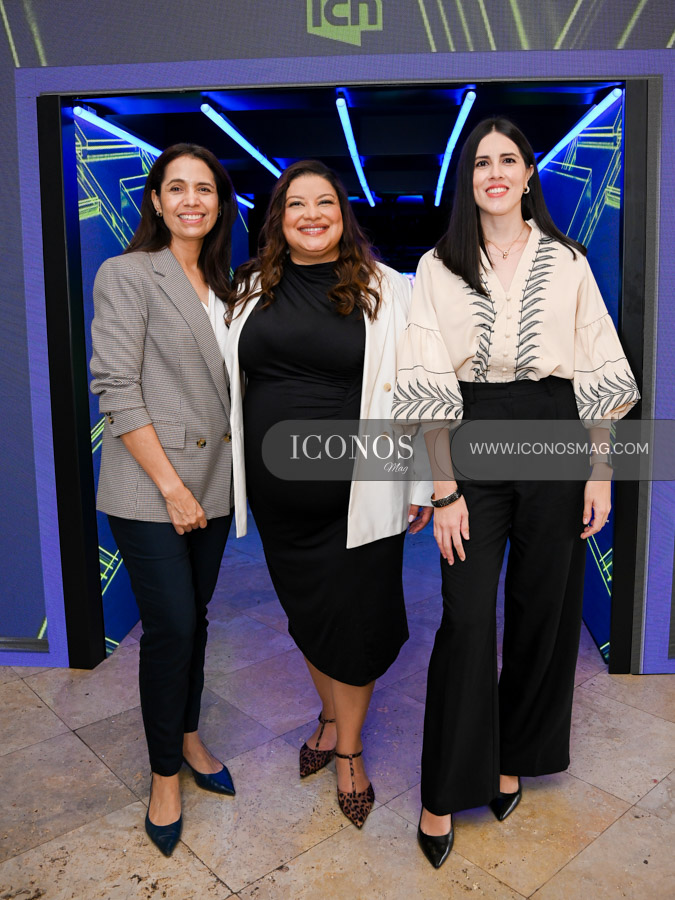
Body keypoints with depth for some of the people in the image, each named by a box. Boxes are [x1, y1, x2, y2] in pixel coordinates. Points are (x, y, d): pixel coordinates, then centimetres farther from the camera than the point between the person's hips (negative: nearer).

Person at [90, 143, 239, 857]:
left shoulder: (220, 284, 13)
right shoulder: (128, 275, -7)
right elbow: (116, 390, -14)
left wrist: (206, 484, 7)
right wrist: (171, 485, -16)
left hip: (212, 484, 6)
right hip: (149, 490, -6)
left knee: (194, 619, 16)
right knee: (170, 627, -1)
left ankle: (189, 737, 36)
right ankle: (165, 773, 21)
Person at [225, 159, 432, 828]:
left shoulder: (384, 290, -3)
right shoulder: (251, 289, 7)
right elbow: (226, 378, 16)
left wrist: (423, 482, -3)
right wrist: (226, 468, 14)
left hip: (357, 492, -3)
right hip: (277, 494, 4)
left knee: (354, 619, 7)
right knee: (306, 611, 17)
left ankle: (349, 748, 30)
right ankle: (331, 718, 43)